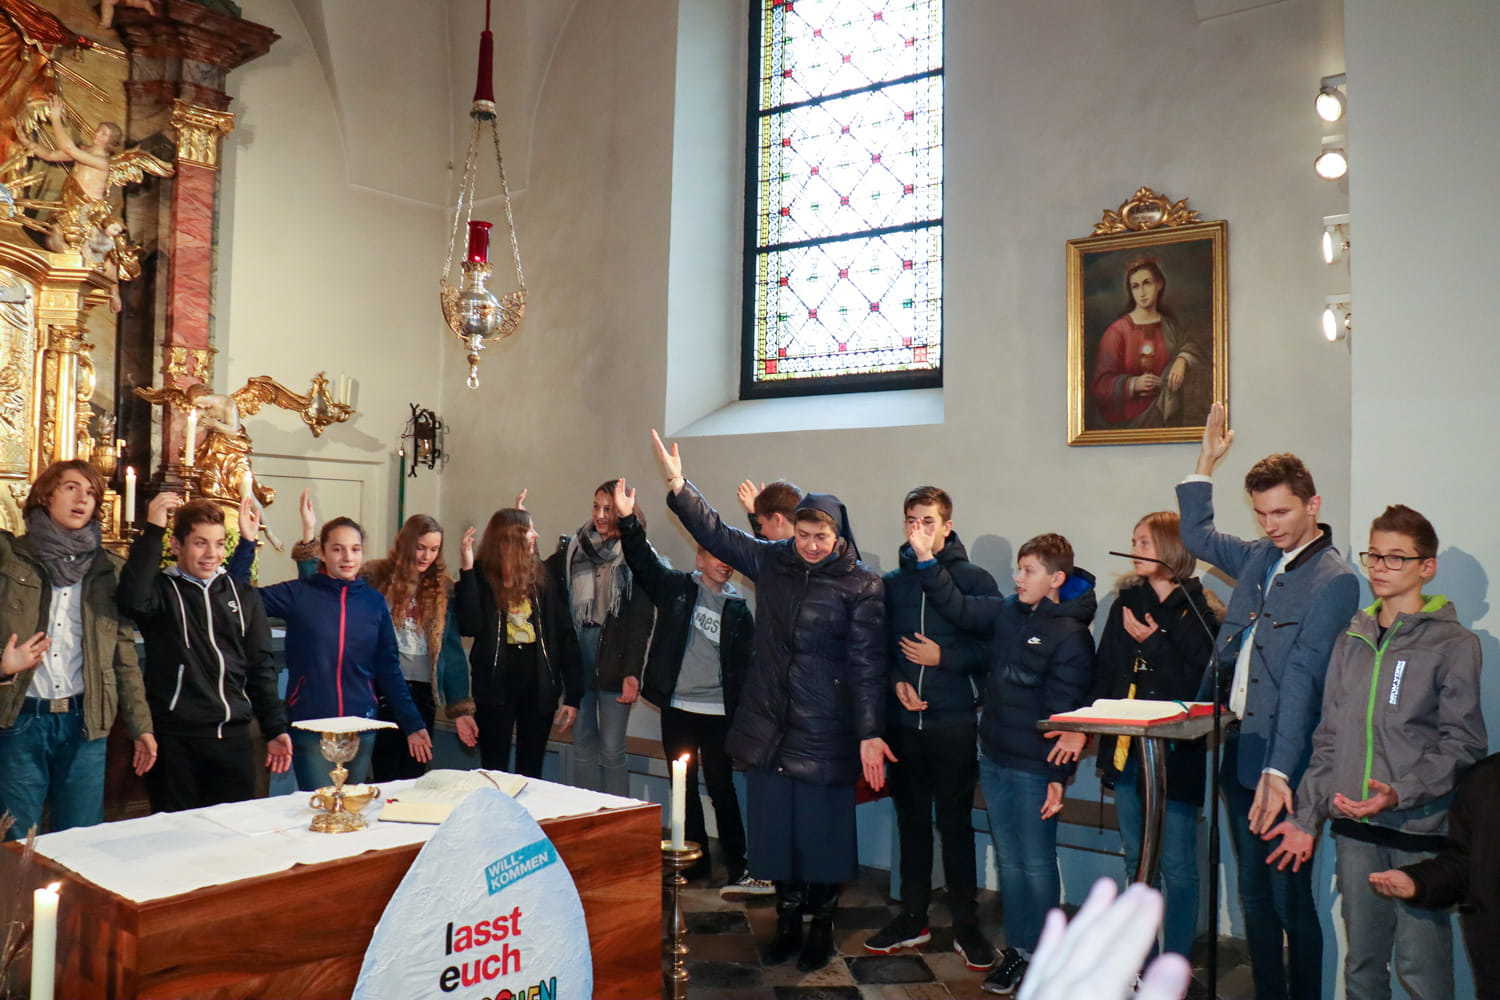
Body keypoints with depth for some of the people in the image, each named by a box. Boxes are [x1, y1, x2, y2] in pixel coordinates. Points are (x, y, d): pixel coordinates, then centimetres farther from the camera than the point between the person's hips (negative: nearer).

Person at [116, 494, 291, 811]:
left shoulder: (242, 595, 11)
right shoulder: (161, 588, 1)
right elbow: (132, 599, -24)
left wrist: (275, 730, 8)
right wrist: (152, 530, -22)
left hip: (232, 736, 3)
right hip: (173, 737, -3)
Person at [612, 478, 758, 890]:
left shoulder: (737, 607, 5)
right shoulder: (676, 587, 2)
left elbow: (745, 663, 5)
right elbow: (642, 560, -10)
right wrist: (628, 520, -26)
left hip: (718, 712, 0)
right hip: (676, 706, 1)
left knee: (721, 789, 1)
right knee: (684, 788, 11)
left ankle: (736, 869, 9)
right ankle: (695, 861, 24)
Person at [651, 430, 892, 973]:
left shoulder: (861, 585, -8)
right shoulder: (772, 561, 4)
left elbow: (867, 664, -11)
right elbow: (717, 534, 9)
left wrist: (870, 733, -16)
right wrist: (677, 485, 0)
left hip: (823, 732, -4)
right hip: (768, 724, 4)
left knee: (821, 829, 5)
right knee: (774, 824, 12)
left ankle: (822, 926, 25)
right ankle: (788, 921, 30)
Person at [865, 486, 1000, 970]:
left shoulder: (975, 580, -2)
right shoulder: (892, 583, 8)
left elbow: (993, 648, -5)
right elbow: (877, 647, 12)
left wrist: (944, 657, -14)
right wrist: (896, 680, -5)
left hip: (954, 722, -3)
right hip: (903, 721, 3)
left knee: (955, 822, 3)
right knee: (911, 820, 12)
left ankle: (966, 925, 15)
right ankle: (912, 917, 24)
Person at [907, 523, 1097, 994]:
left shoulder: (1070, 635, -15)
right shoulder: (1008, 612, 4)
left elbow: (1065, 712, -16)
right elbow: (957, 606, 7)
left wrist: (1059, 776, -15)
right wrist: (927, 559, -4)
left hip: (1034, 768, -6)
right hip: (994, 759, 6)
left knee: (1037, 864, 8)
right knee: (1009, 860, 16)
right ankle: (1016, 948, 29)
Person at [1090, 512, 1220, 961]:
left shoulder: (1199, 610, -9)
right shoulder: (1127, 602, 8)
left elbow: (1200, 682, -15)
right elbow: (1104, 671, 10)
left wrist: (1153, 642, -16)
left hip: (1175, 752, -6)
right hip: (1127, 750, 6)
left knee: (1177, 866, 3)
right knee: (1136, 861, 16)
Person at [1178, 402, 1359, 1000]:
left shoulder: (1333, 581, -12)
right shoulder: (1260, 558, 10)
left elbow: (1301, 680, -20)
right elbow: (1198, 536, 30)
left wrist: (1278, 772, -24)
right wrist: (1206, 463, 25)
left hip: (1281, 763, -7)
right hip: (1237, 750, 7)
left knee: (1290, 899, 2)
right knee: (1254, 896, 15)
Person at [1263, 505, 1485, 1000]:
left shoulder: (1454, 644, -4)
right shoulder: (1352, 641, 12)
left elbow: (1463, 744, -7)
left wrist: (1401, 793, -20)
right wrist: (1306, 816, 11)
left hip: (1421, 831, -5)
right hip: (1356, 830, 5)